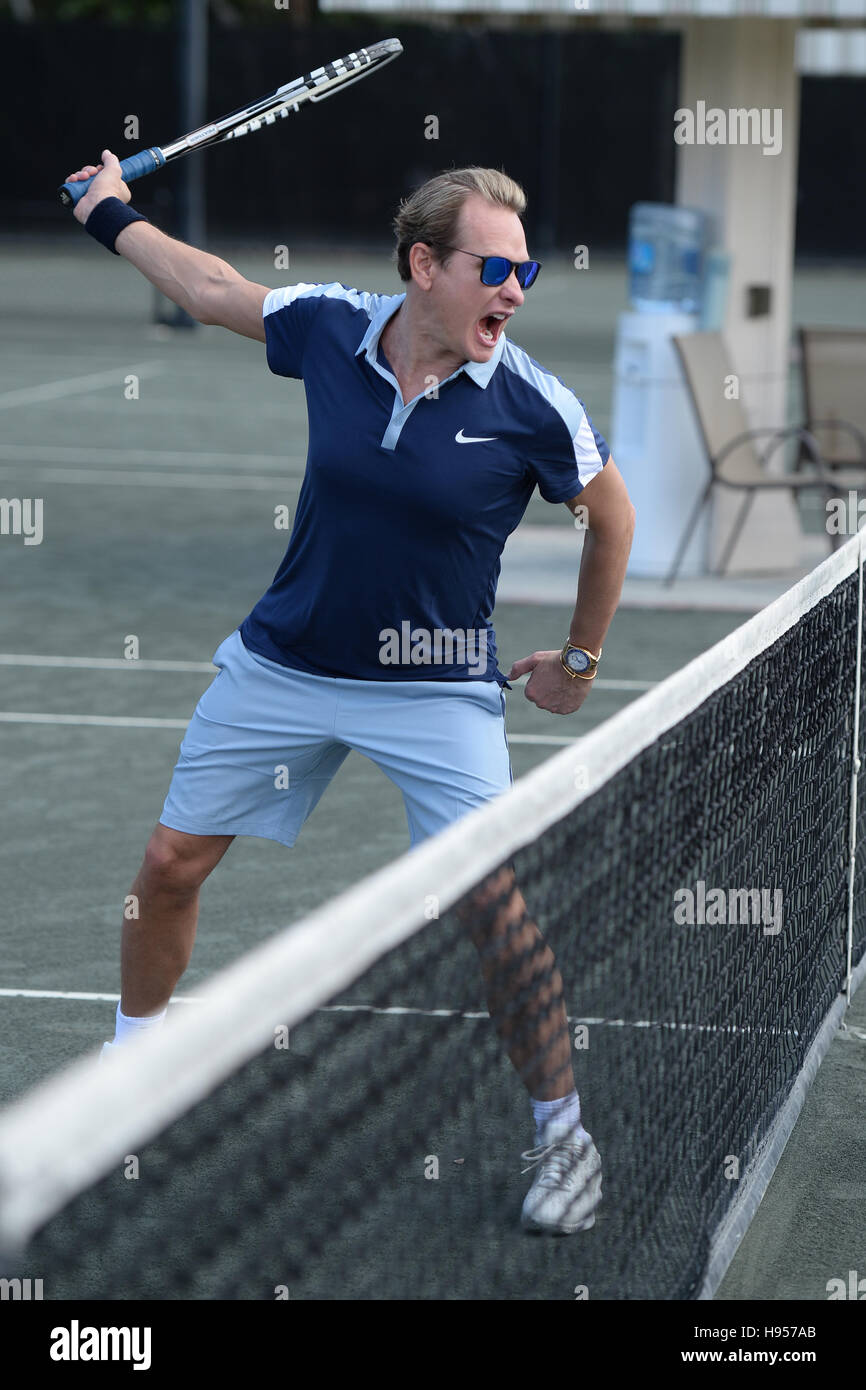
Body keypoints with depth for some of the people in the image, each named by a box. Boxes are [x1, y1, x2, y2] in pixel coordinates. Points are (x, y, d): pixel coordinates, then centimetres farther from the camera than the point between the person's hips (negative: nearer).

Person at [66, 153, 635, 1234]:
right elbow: (211, 289, 10)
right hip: (283, 662, 3)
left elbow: (610, 517, 2)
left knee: (492, 900, -15)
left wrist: (579, 661, 8)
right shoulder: (330, 330, -11)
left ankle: (563, 1132, 1)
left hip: (437, 689, -3)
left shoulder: (531, 406, -16)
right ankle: (134, 1051, 35)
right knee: (172, 862, 9)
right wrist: (113, 214, 22)